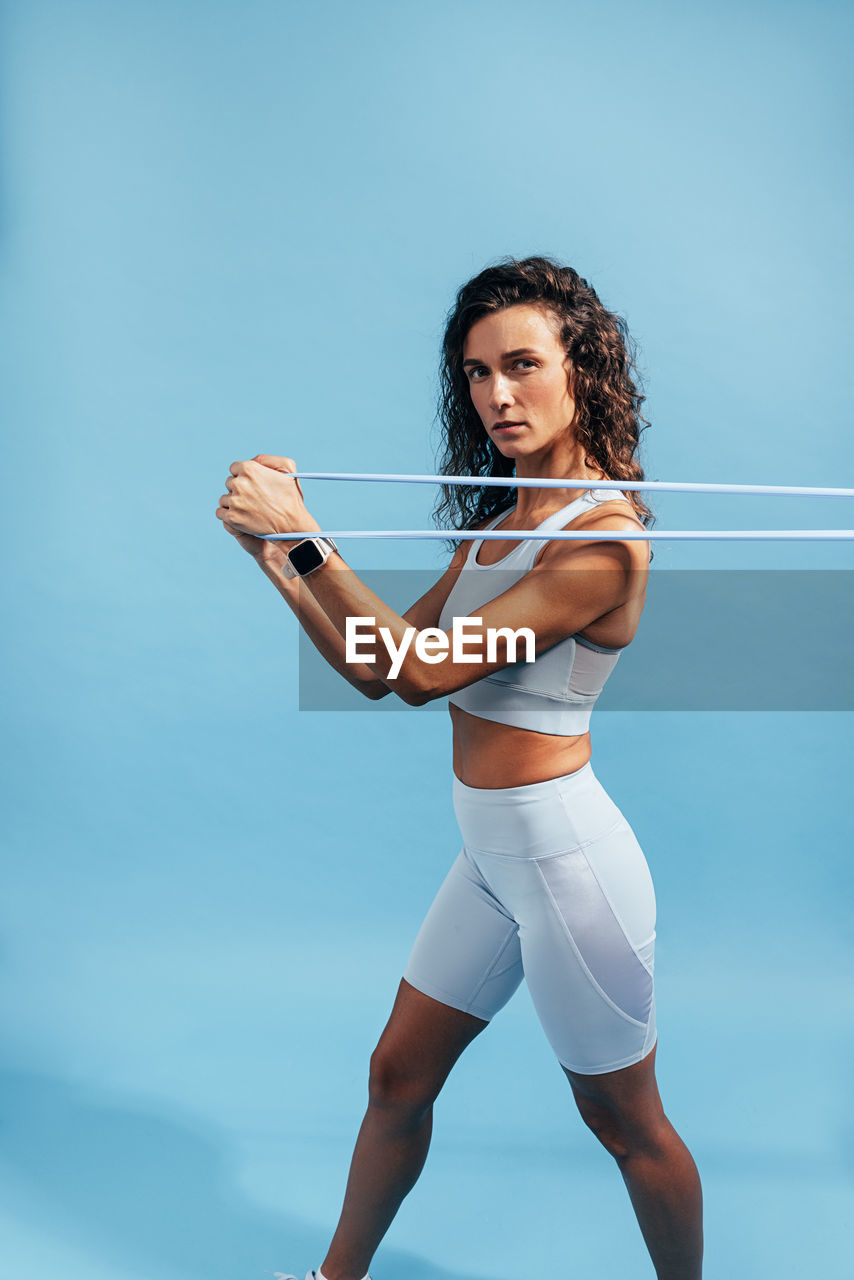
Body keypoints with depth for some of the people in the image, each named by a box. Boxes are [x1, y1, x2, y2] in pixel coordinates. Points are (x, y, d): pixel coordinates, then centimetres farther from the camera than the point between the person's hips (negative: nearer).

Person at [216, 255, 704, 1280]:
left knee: (627, 1125, 13)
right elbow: (379, 669, 6)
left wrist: (306, 538, -26)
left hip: (566, 859, -8)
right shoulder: (496, 522, 7)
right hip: (490, 854, 8)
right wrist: (276, 557, -5)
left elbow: (426, 671, -24)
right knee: (397, 1076, 20)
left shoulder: (603, 533, -20)